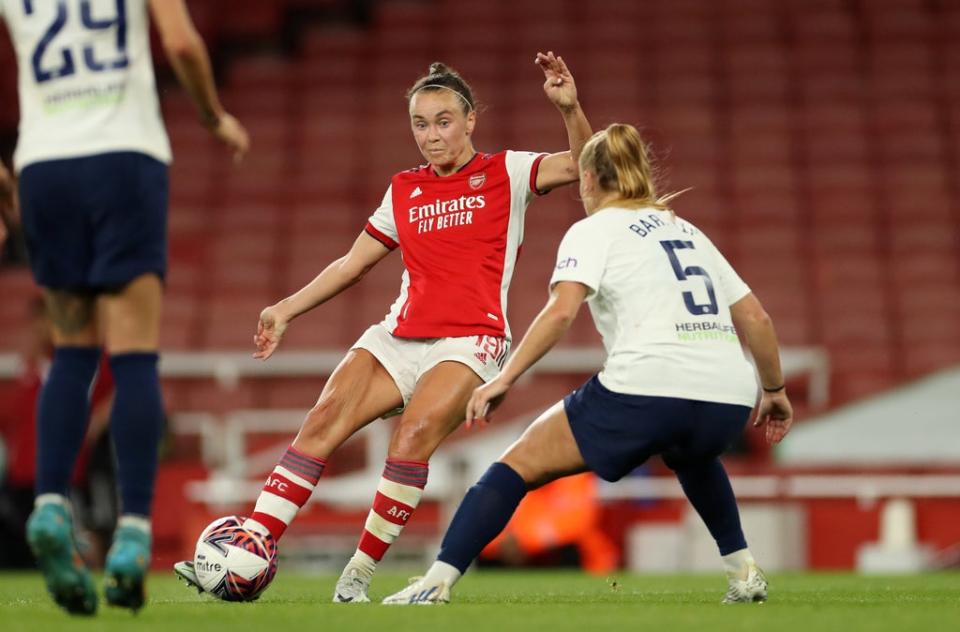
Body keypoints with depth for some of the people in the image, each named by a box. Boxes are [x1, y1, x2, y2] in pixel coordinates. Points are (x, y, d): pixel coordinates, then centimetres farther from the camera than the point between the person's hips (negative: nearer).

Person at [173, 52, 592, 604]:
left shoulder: (505, 173, 6)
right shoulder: (404, 191, 18)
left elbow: (582, 165, -7)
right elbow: (354, 263, 25)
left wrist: (570, 108, -24)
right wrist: (288, 309, 20)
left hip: (472, 342, -5)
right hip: (401, 337, 5)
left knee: (415, 434, -29)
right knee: (324, 419, -18)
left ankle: (359, 575, -21)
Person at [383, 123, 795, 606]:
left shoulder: (594, 229, 9)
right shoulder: (687, 231, 26)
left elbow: (561, 310, -8)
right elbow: (755, 319, 25)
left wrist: (505, 377, -7)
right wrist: (774, 389, 36)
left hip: (646, 389, -6)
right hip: (728, 402, 6)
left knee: (519, 464, 5)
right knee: (691, 454, 41)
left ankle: (437, 582, -6)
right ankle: (744, 573, 34)